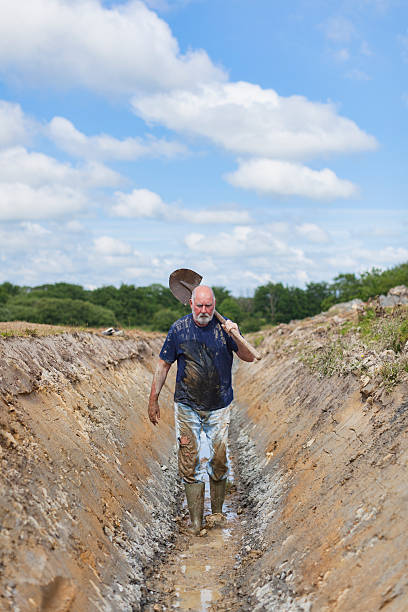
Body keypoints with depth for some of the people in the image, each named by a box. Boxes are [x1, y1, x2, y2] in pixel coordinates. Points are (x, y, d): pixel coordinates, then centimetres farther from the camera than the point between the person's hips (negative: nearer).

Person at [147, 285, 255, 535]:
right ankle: (196, 521, 7)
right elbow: (164, 364, 5)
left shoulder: (224, 327, -4)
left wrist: (236, 337, -25)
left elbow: (250, 358, -7)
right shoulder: (179, 329, -2)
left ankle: (217, 513, 23)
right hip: (187, 406, 0)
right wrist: (154, 399, 5)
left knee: (220, 460, 3)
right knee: (189, 462, -2)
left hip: (219, 406, 0)